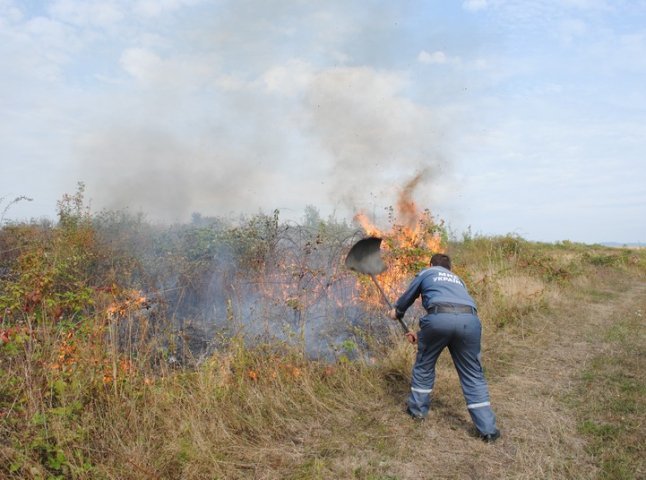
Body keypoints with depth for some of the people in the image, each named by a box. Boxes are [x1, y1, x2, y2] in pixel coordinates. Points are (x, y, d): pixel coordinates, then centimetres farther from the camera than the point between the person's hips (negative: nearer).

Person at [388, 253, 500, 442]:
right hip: (469, 320, 3)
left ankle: (417, 410, 33)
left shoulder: (426, 273, 28)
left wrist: (396, 311, 60)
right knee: (473, 375, 14)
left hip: (439, 317, -3)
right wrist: (422, 335, 49)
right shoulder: (458, 280, 38)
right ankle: (488, 428, 14)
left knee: (424, 365, 21)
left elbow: (408, 297, 38)